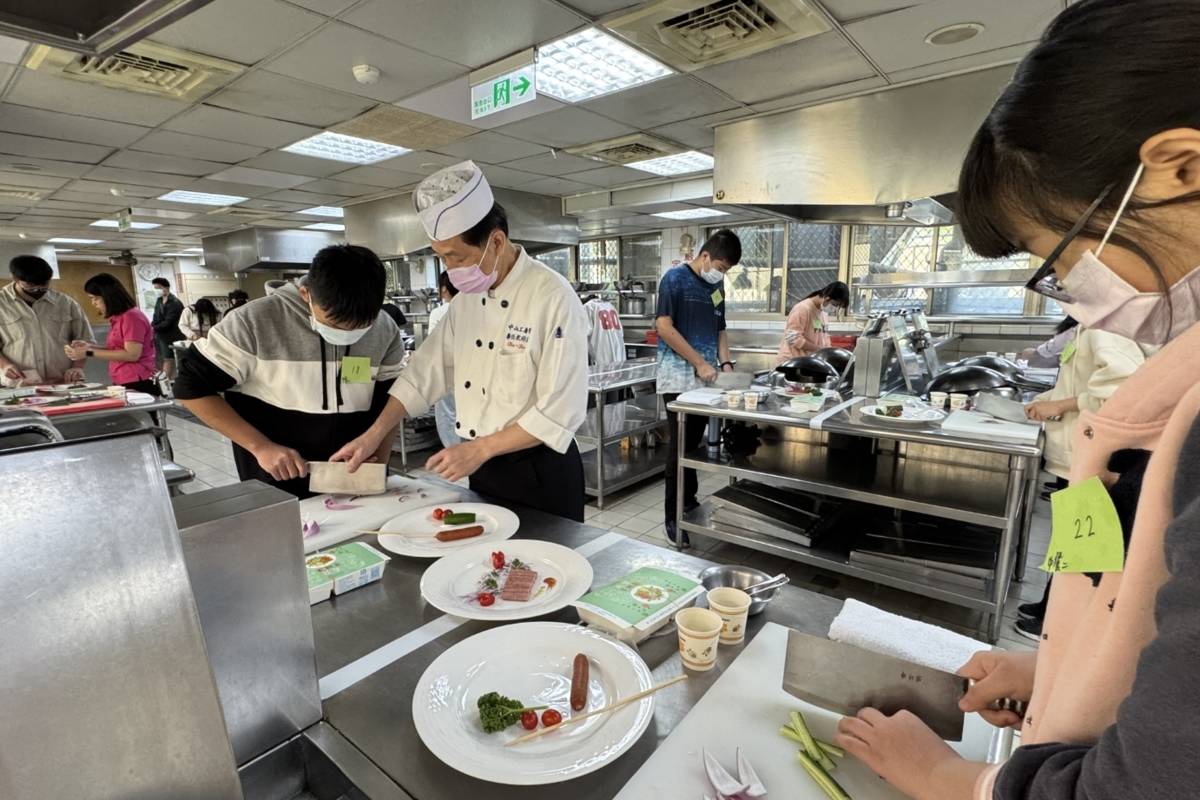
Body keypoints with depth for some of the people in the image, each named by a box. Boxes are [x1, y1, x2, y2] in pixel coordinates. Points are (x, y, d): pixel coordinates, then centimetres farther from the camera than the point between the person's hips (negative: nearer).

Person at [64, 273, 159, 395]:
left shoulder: (132, 316, -11)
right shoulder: (116, 319, 15)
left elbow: (132, 355, -18)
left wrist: (89, 353, -14)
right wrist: (89, 346, 4)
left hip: (138, 385, -8)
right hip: (123, 384, 8)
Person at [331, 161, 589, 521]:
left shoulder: (553, 298, -20)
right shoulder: (467, 298, 4)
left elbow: (561, 411, -22)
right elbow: (427, 370, 9)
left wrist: (480, 448, -20)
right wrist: (374, 434, 3)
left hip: (541, 473, -7)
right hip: (484, 468, 7)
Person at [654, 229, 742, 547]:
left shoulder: (717, 286, 14)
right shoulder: (675, 278, -6)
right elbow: (664, 326, -14)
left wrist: (725, 362, 4)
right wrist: (700, 363, -13)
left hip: (706, 378, 6)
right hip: (679, 377, -6)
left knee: (696, 444, 12)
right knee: (680, 446, -5)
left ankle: (690, 502, 26)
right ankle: (674, 516, 4)